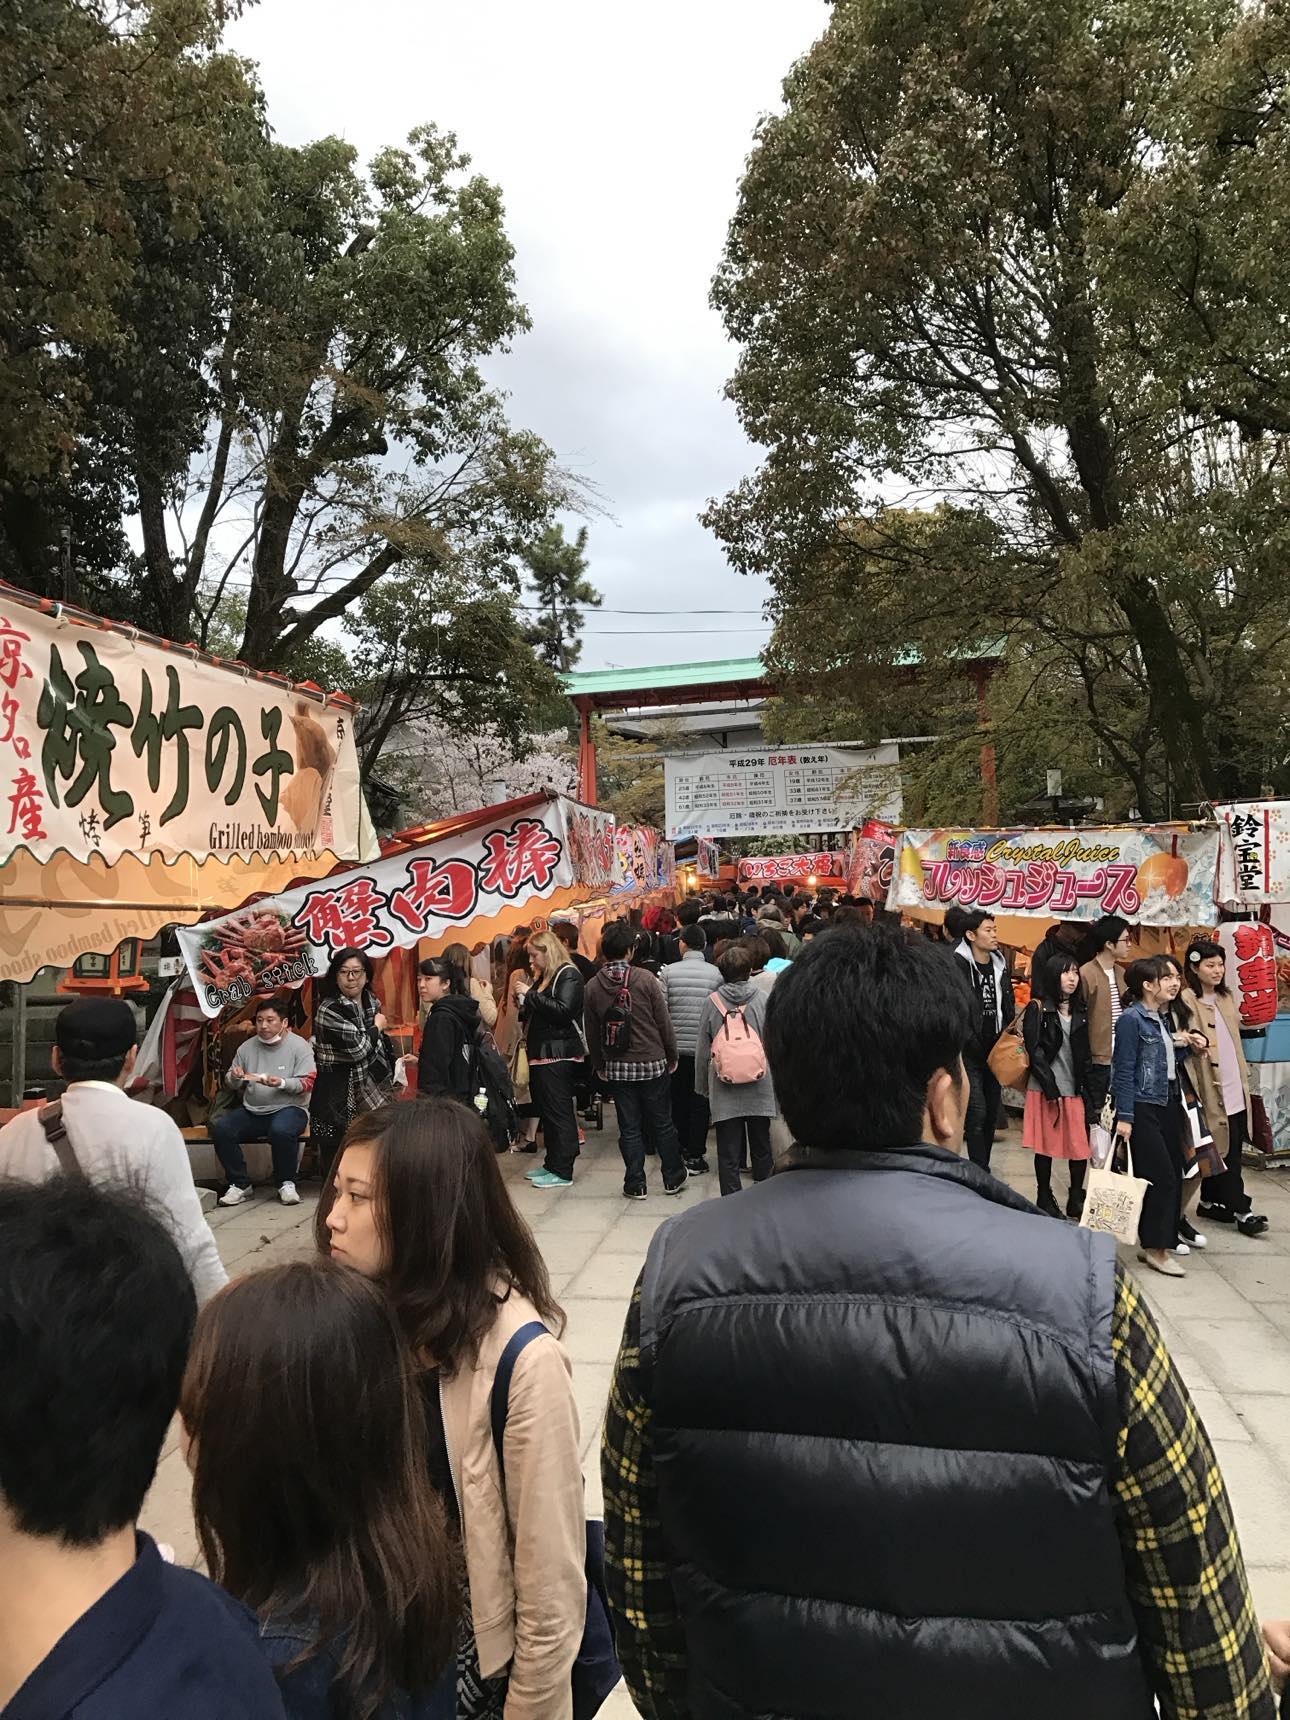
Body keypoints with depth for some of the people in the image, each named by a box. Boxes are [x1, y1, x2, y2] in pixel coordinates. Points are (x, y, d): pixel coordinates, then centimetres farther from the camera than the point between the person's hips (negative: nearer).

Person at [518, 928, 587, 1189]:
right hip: (542, 1054, 9)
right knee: (545, 1110, 13)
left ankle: (562, 1172, -1)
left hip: (560, 1055, -9)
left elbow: (563, 1010, -23)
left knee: (559, 1112, -5)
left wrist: (530, 995, -19)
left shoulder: (568, 975, -10)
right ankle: (552, 1163, 21)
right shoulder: (544, 976, 17)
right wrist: (524, 1003, 3)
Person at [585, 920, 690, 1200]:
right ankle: (673, 1178, 22)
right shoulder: (645, 979, -11)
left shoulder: (593, 987, -3)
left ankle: (635, 1185, 13)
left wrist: (599, 1065, 16)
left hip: (617, 1067, 2)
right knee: (663, 1123, 11)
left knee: (629, 1128, 9)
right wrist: (672, 1057, 5)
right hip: (653, 1063, -2)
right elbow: (664, 1022, -7)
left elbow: (592, 1032, 4)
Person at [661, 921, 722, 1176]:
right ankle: (695, 1157, 7)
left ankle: (681, 1149, 24)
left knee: (679, 1100, 15)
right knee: (700, 1101, 6)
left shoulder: (669, 972, -5)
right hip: (705, 1047, -1)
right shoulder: (716, 973, -6)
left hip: (676, 1047, 1)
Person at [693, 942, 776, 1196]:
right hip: (759, 1088, 1)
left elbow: (702, 1050, 2)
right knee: (760, 1147, 16)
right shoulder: (763, 1000, -6)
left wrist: (702, 1085, 13)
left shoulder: (713, 1002, -4)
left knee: (728, 1151, 3)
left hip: (724, 1089, -1)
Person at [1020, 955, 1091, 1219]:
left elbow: (1084, 1053, 12)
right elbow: (1034, 1051, -10)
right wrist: (1051, 1087, -14)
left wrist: (1086, 1085, 1)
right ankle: (1045, 1199, 15)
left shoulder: (1079, 1011, 12)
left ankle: (1077, 1199, 14)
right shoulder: (1037, 1008, -4)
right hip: (1046, 1088, -4)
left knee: (1081, 1146, 2)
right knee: (1046, 1146, 4)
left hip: (1075, 1088, 4)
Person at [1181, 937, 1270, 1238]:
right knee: (1225, 1151, -3)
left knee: (1229, 1149, 11)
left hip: (1235, 1089, 7)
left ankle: (1210, 1202, 22)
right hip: (1212, 1089, -7)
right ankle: (1242, 1210, 3)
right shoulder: (1187, 1002, -11)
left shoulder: (1226, 998, 13)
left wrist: (1244, 1076, 19)